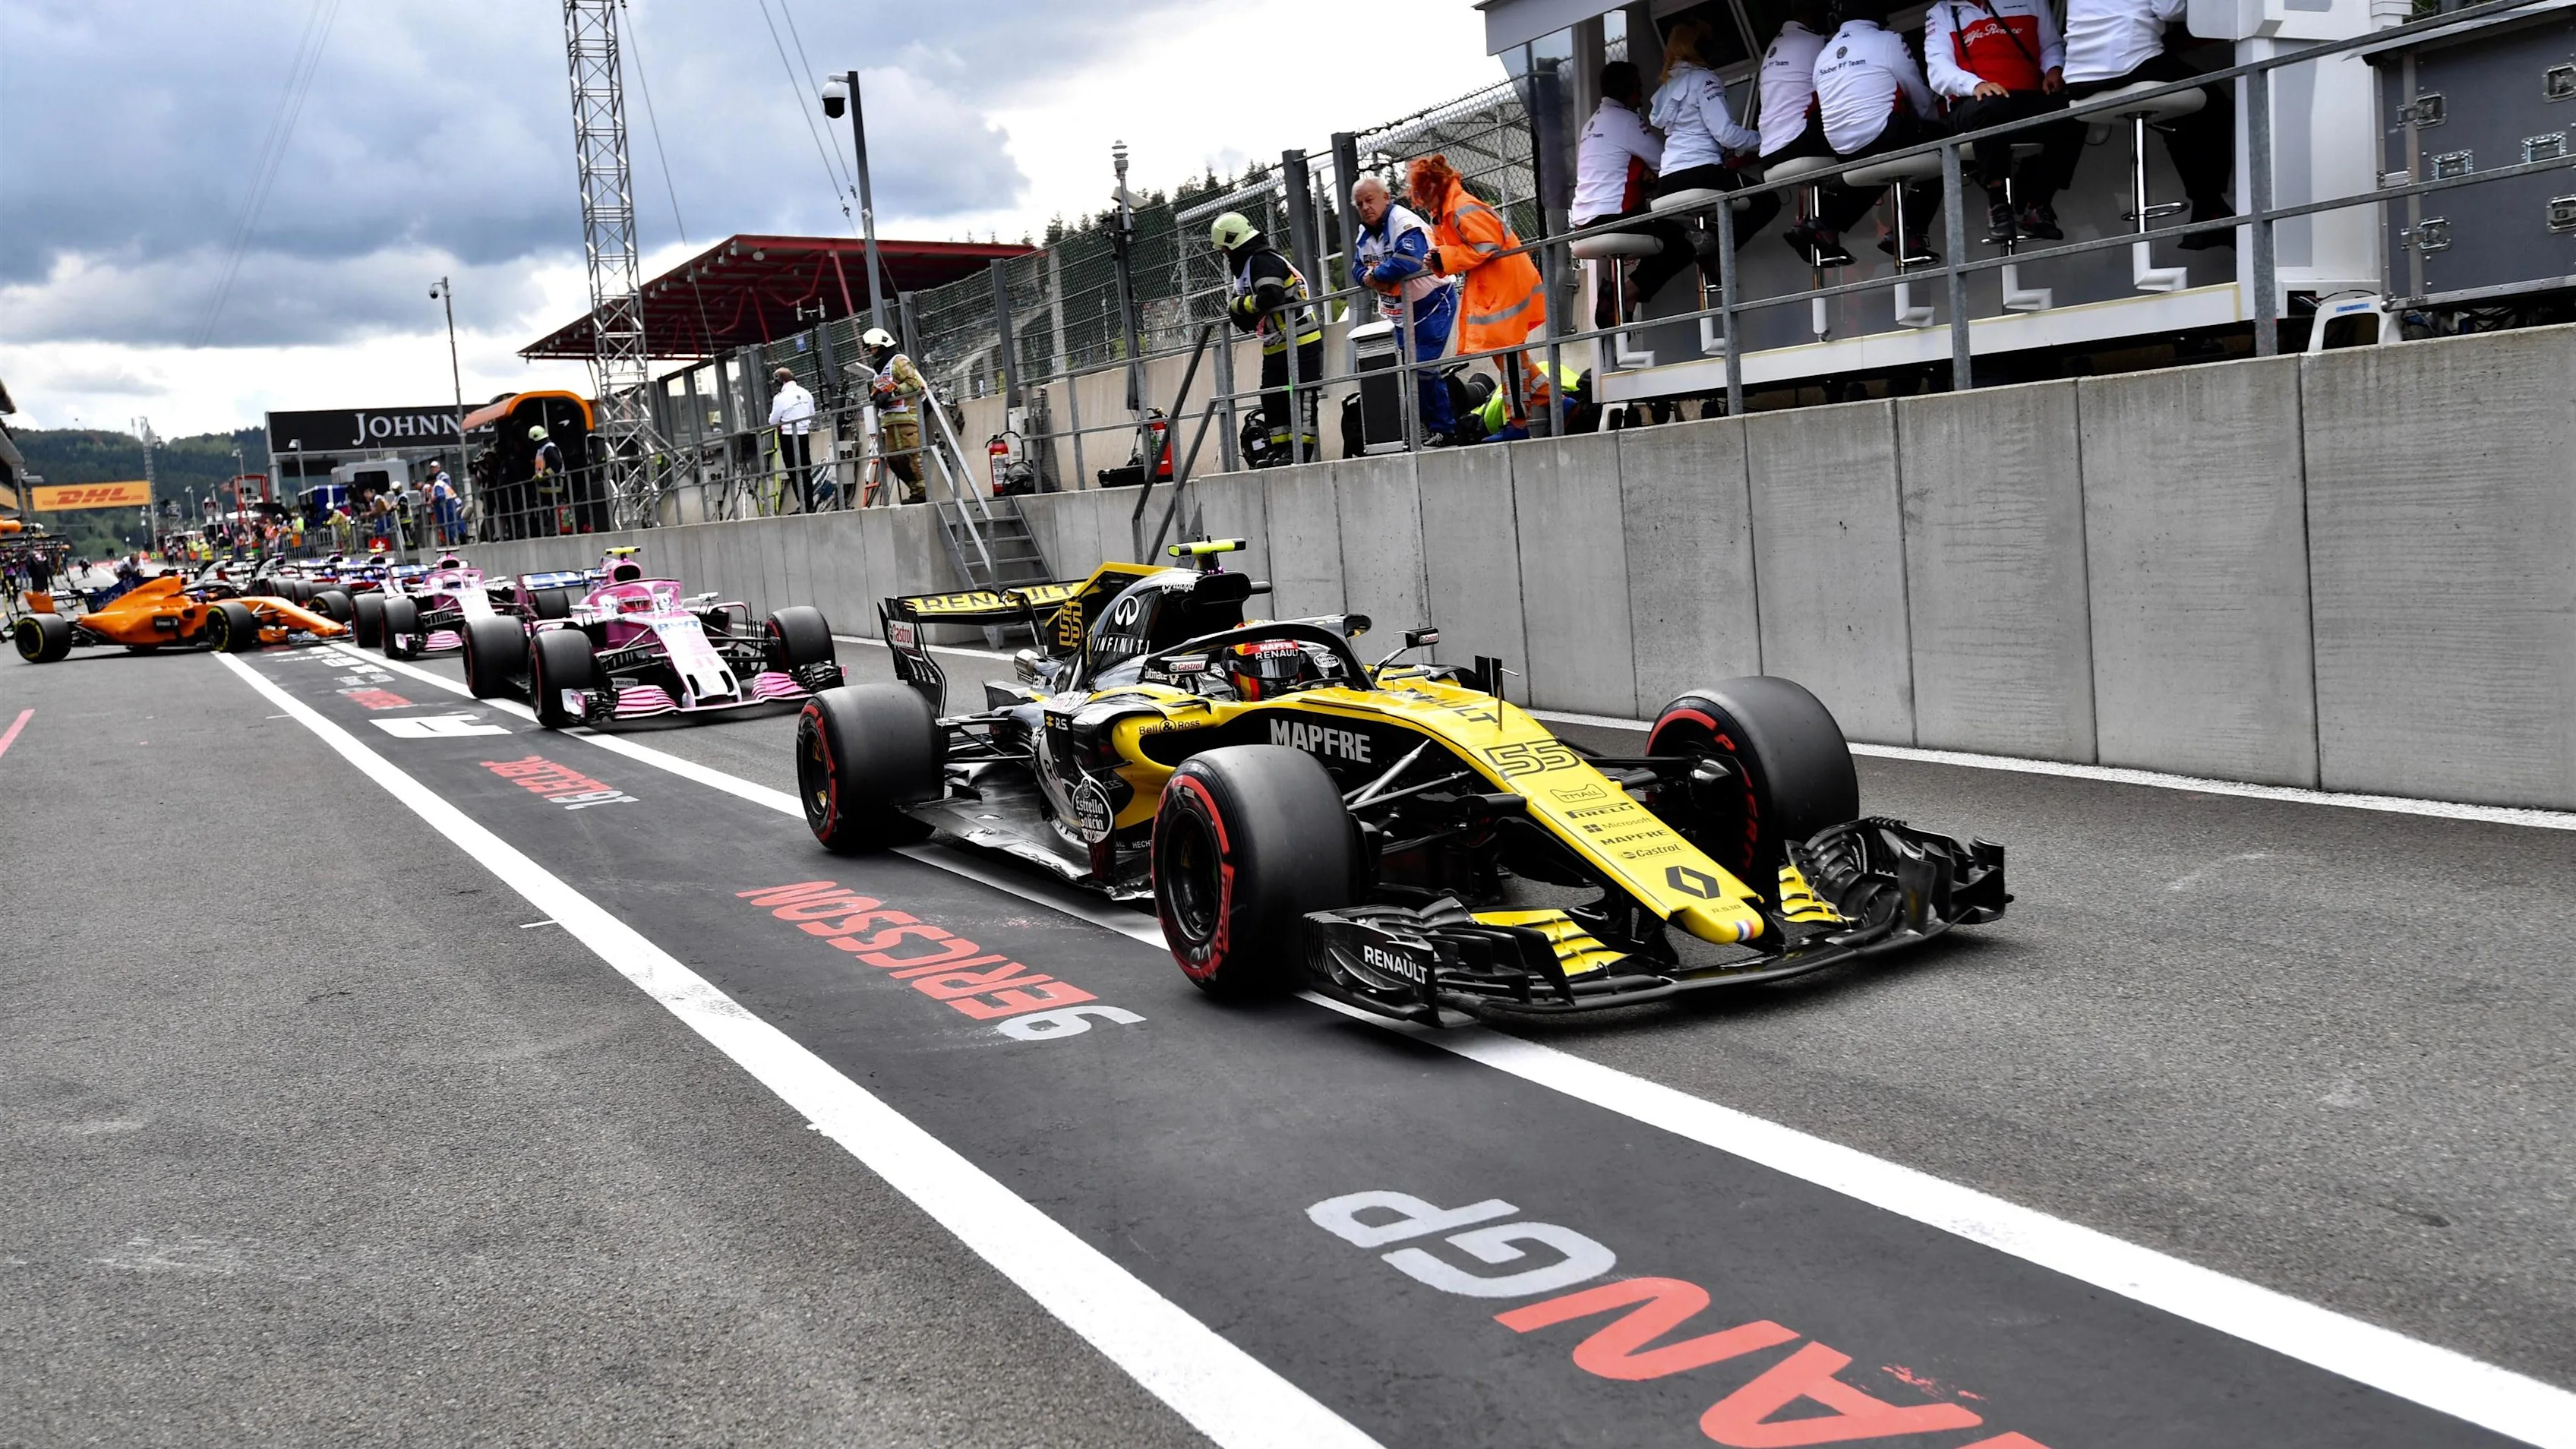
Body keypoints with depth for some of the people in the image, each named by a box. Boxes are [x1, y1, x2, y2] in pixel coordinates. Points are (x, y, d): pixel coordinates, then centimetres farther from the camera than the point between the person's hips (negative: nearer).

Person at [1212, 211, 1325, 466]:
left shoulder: (1263, 261, -15)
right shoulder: (1248, 265, 16)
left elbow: (1270, 297, -29)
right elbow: (1249, 321, 19)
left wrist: (1238, 305, -15)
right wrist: (1240, 312, -4)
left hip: (1300, 343, -11)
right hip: (1276, 348, 11)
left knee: (1301, 399, -8)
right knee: (1272, 399, 10)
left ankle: (1302, 452, -9)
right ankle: (1281, 450, 15)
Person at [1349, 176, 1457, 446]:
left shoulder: (1404, 223, -21)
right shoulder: (1364, 234, 8)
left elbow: (1407, 262, -36)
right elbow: (1358, 269, 9)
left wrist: (1374, 275, -20)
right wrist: (1369, 279, -15)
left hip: (1432, 304, -9)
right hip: (1401, 311, 9)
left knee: (1423, 367, -15)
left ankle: (1443, 430, -6)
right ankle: (1425, 427, 23)